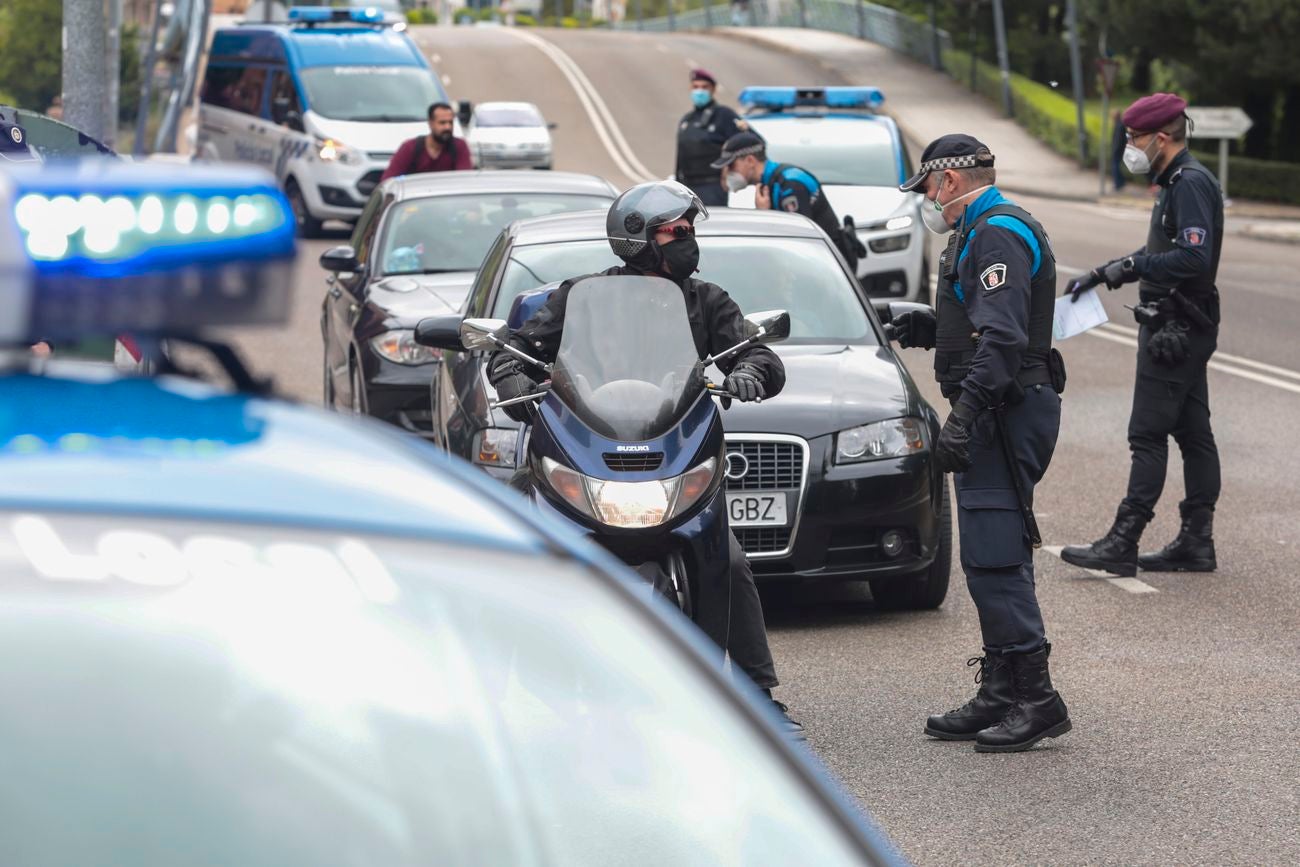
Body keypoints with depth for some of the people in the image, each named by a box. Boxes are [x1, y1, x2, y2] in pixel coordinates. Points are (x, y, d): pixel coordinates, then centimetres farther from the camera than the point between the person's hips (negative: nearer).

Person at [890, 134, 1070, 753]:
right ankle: (1000, 695, 17)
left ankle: (1035, 697, -11)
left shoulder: (999, 234, -14)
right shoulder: (981, 232, 21)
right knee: (992, 558, 12)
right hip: (996, 416, 11)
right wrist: (930, 329, 16)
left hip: (1007, 415, -11)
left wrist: (964, 417, -29)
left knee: (994, 557, -12)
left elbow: (1002, 339, -24)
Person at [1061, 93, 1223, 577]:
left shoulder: (1191, 183, -16)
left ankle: (1122, 545, -10)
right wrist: (1102, 275, 23)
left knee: (1148, 435, -10)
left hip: (1175, 332, -10)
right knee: (1193, 433, 10)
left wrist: (1132, 266, -24)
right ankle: (1196, 542, 13)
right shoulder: (1177, 182, 17)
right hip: (1181, 330, 10)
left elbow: (1195, 257, -27)